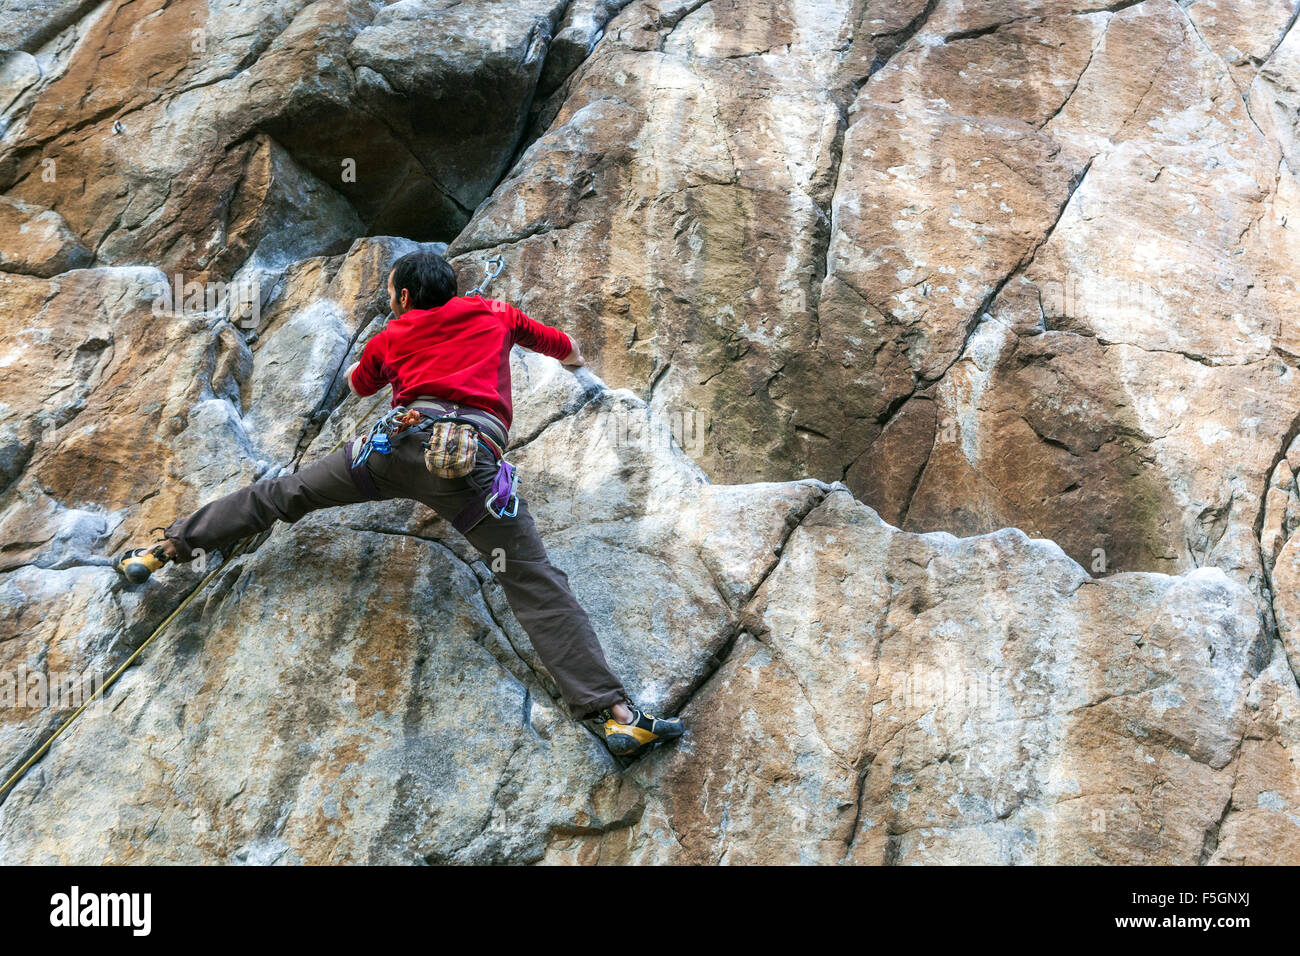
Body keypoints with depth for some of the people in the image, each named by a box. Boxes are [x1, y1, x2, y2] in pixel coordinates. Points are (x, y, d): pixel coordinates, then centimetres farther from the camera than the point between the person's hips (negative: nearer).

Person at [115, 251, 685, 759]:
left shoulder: (391, 335, 28)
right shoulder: (493, 314, 27)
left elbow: (361, 384, 49)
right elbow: (543, 337, 47)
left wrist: (354, 372, 75)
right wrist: (571, 353, 71)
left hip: (402, 440, 1)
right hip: (472, 459, -1)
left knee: (283, 494, 21)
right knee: (536, 586, -9)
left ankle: (172, 544, 27)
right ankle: (612, 712, -20)